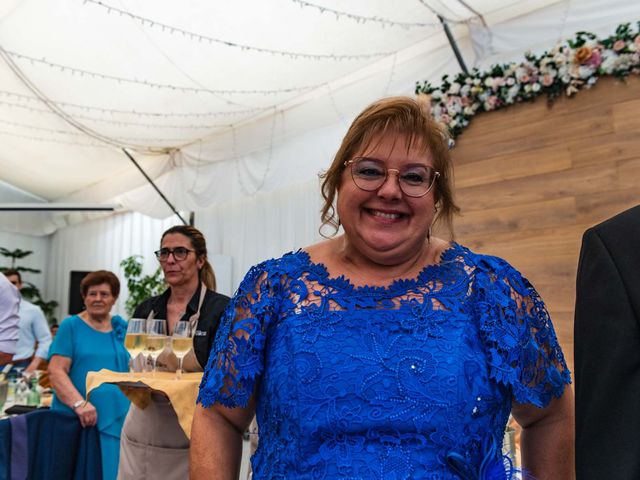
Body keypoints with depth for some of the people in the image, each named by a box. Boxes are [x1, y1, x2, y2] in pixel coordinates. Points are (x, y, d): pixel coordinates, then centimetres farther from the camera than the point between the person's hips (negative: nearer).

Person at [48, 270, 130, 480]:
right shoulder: (71, 325, 1)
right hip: (76, 420, -3)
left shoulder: (123, 328, 11)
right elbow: (56, 371, -8)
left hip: (118, 420, 3)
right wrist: (79, 403, -21)